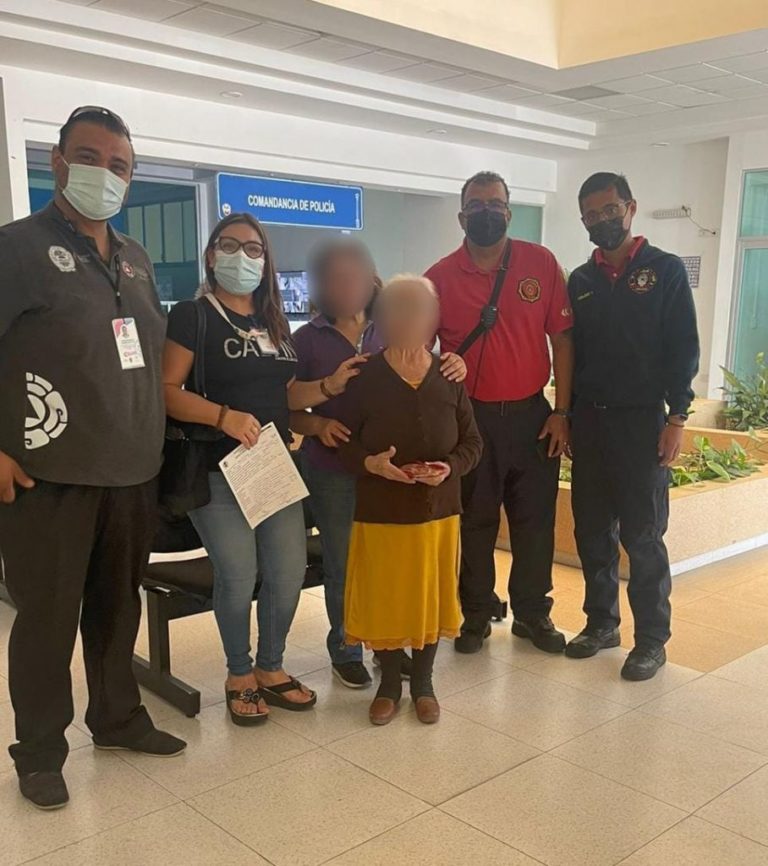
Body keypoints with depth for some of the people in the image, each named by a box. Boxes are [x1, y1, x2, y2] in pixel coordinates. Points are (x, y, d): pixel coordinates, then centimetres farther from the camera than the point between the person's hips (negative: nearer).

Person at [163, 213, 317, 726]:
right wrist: (225, 416, -26)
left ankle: (271, 669, 25)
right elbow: (166, 390, -13)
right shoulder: (192, 315, -3)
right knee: (237, 576, -6)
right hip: (217, 470, -6)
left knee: (289, 571, 4)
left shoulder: (275, 322, 16)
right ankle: (239, 674, 18)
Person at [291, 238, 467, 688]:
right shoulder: (308, 339, -2)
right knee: (343, 563, 9)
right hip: (334, 470, -2)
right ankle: (345, 651, 27)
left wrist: (453, 367, -10)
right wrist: (320, 424, -19)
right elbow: (288, 410, 1)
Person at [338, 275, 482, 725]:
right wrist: (369, 463, -23)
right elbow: (341, 443, -4)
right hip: (381, 512, -2)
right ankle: (390, 682, 29)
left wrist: (450, 467, -15)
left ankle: (423, 681, 31)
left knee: (431, 596, 11)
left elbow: (472, 442, 4)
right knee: (384, 599, 7)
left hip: (438, 511, 2)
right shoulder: (365, 378, -8)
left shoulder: (449, 377, -1)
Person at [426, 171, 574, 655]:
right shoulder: (440, 277, -2)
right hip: (469, 417, 0)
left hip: (531, 414, 1)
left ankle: (533, 613, 28)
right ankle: (476, 615, 27)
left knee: (535, 520, 10)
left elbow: (562, 339, 1)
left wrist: (562, 412, -3)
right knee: (474, 521, 11)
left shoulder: (541, 264, -1)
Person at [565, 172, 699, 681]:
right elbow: (570, 351, 13)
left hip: (642, 421, -4)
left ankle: (652, 639, 12)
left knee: (643, 536, 0)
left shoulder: (666, 270, 1)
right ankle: (602, 623, 24)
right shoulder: (581, 280, 12)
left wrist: (676, 418, -11)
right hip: (589, 420, 4)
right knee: (592, 531, 9)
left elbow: (683, 349, -4)